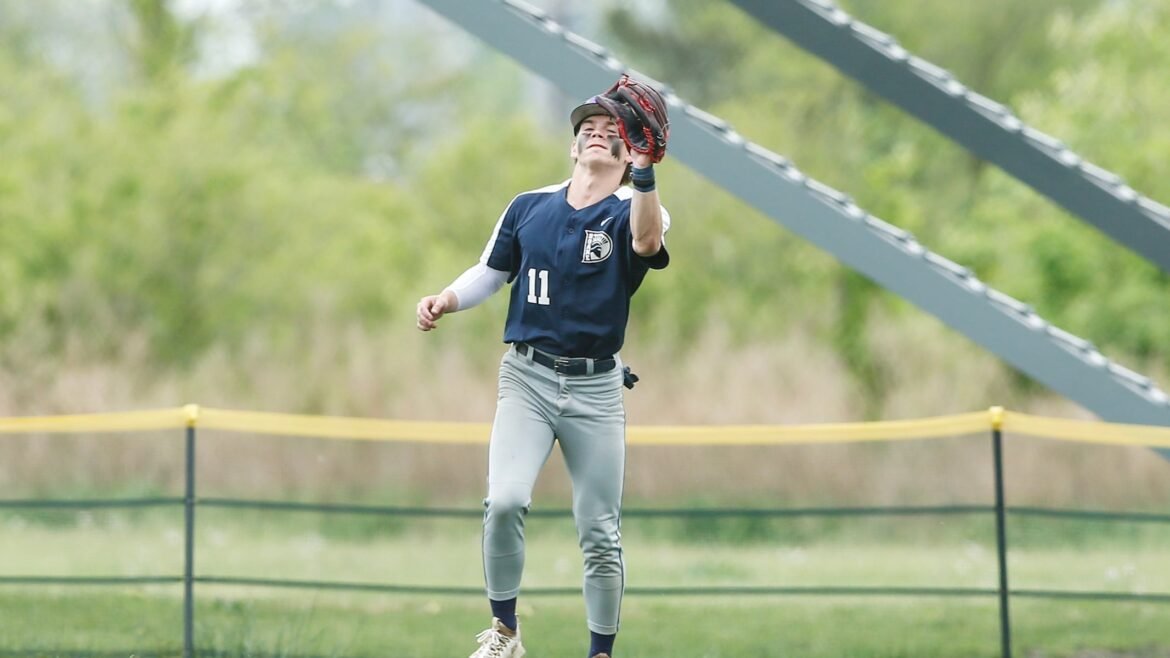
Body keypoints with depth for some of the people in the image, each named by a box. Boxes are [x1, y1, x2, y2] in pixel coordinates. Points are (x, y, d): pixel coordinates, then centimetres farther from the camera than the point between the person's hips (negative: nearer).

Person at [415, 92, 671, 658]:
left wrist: (644, 172, -43)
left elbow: (647, 241, -28)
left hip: (596, 389, -1)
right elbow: (491, 272, 16)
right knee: (504, 501, -19)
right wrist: (444, 301, -3)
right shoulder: (530, 207, 6)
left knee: (599, 533, 2)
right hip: (527, 378, 1)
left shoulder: (631, 212, -4)